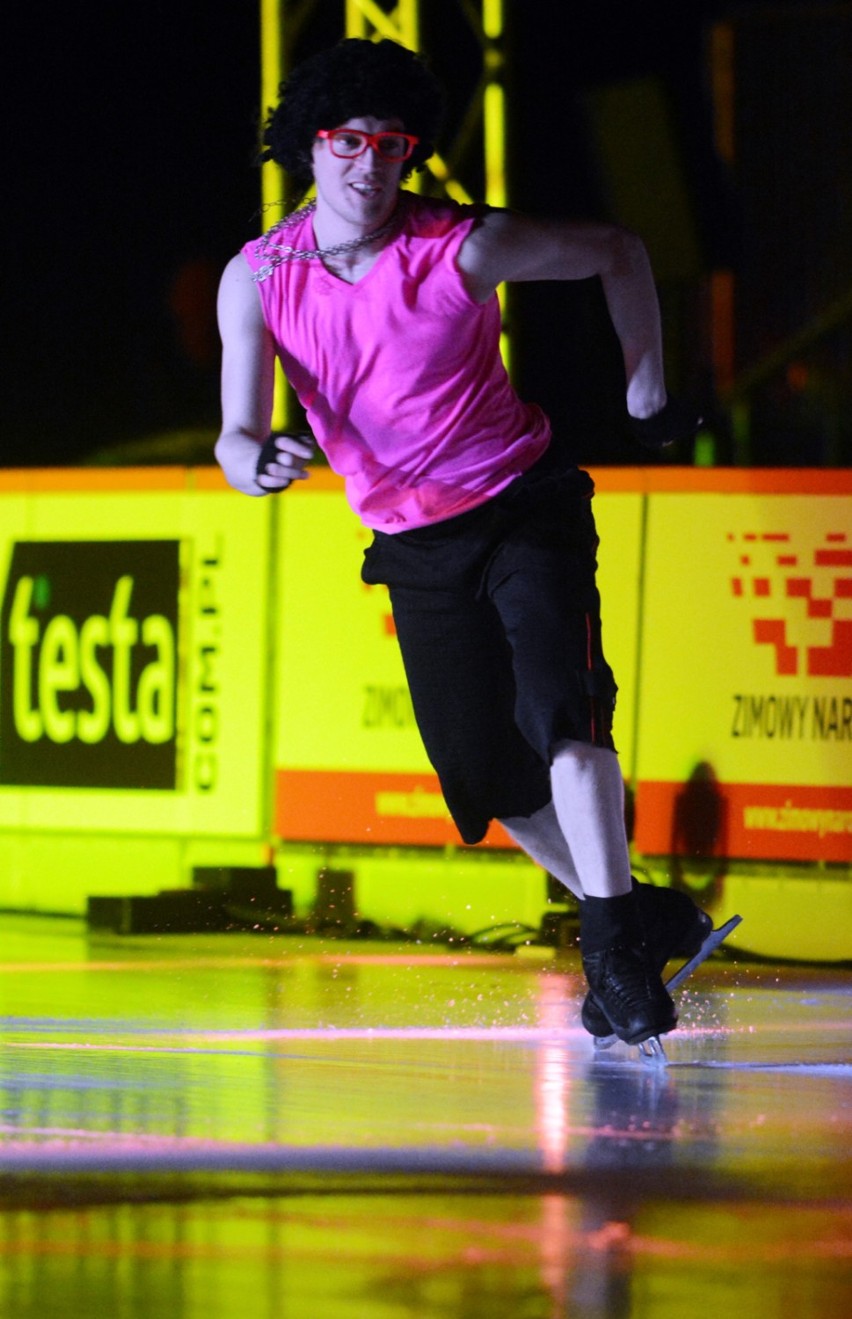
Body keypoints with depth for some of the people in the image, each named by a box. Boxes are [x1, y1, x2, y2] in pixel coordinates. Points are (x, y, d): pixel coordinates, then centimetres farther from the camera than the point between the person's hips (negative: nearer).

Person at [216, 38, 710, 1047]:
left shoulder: (463, 249, -17)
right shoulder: (256, 279, -9)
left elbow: (615, 252, -2)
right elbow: (235, 437, -13)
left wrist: (646, 397, 2)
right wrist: (259, 461, -37)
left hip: (525, 507, -4)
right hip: (413, 547, 4)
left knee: (559, 707, -23)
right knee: (487, 772, 5)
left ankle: (614, 949, -21)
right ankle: (646, 919, 23)